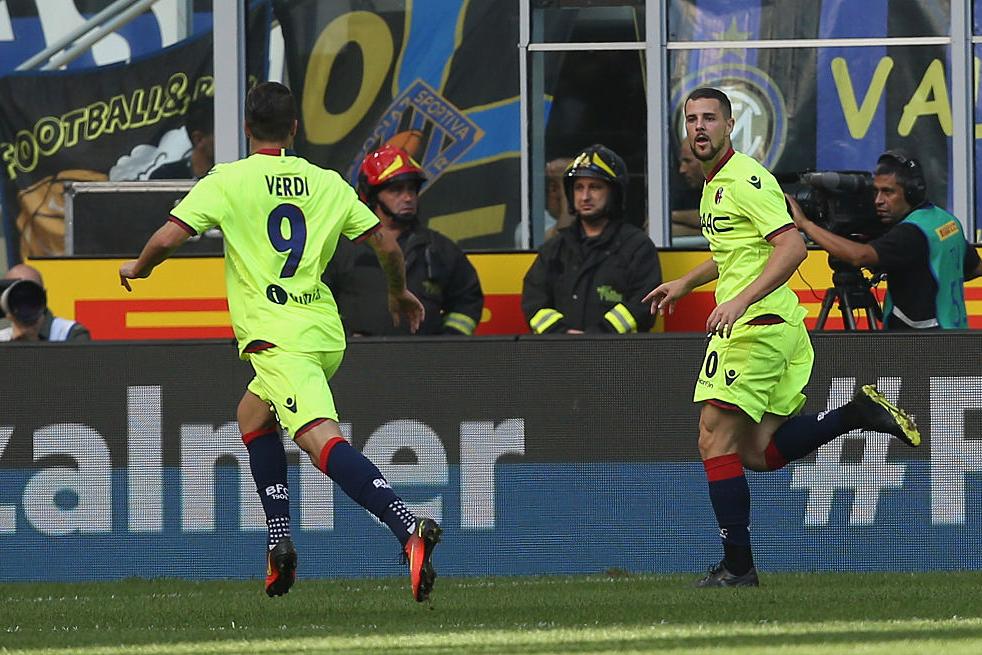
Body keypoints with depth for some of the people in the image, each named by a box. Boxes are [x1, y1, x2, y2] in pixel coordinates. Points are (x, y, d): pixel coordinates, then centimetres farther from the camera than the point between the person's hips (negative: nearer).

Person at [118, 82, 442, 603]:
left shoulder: (227, 181, -2)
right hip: (325, 333, 7)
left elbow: (168, 238, -8)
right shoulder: (327, 184, 11)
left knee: (322, 441, -21)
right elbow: (386, 244, 11)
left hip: (277, 339, -7)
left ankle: (408, 529, -42)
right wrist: (399, 293, 31)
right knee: (252, 414, 27)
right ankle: (279, 546, 17)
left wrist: (137, 268, 14)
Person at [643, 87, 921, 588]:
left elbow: (792, 246, -22)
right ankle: (858, 412, 7)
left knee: (715, 439, -7)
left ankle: (737, 565, -5)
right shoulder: (715, 184, 19)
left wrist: (741, 301, -29)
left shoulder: (744, 179, -11)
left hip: (756, 323, -10)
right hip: (776, 325, 10)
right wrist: (685, 283, 35)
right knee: (759, 453, 7)